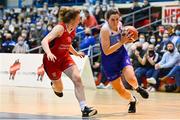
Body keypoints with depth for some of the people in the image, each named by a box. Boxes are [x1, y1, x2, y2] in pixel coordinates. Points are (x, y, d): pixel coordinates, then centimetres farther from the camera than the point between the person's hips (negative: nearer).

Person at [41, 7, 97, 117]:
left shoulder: (72, 30, 0)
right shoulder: (60, 28, -24)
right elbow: (44, 41, -34)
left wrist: (76, 53, 21)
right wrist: (49, 53, -51)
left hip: (64, 57, 6)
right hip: (52, 59, -6)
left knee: (77, 78, -17)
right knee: (59, 90, 7)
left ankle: (84, 108, -20)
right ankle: (54, 84, 46)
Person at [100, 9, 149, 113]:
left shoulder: (119, 25, -7)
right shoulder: (105, 30, -25)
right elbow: (106, 51, -27)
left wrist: (127, 39, -8)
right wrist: (121, 42, -31)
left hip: (122, 54, 3)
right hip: (109, 60, -3)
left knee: (131, 78, -23)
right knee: (120, 90, 2)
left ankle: (137, 88, 13)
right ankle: (132, 100, 35)